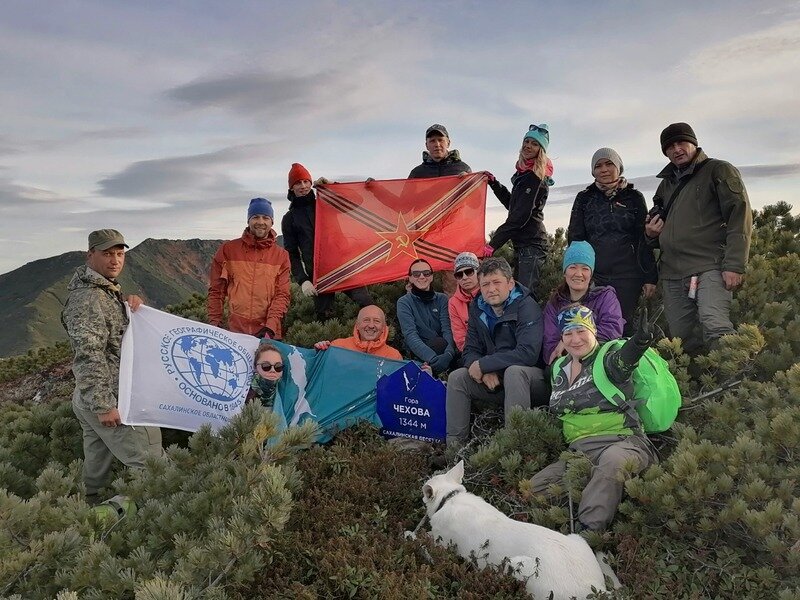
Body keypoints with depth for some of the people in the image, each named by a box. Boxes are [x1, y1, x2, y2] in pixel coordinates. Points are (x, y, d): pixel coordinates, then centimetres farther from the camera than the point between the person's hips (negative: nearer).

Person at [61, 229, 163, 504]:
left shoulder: (107, 289, 11)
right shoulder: (88, 298, -19)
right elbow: (88, 357, -24)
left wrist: (132, 304, 2)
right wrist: (104, 406, -24)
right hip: (109, 398, -10)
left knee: (98, 461, 21)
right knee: (150, 462, -6)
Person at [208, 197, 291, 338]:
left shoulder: (281, 256, 5)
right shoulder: (228, 250, 6)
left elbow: (282, 295, -2)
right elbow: (216, 290, 8)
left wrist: (270, 326, -14)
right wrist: (214, 322, 0)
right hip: (235, 331, 0)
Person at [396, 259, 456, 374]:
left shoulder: (442, 299, 10)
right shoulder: (404, 302, 2)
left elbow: (448, 329, -6)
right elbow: (410, 335, -14)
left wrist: (449, 353, -30)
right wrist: (432, 358, -34)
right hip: (419, 355, -2)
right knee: (440, 343, -31)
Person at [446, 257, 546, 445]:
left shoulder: (526, 306, -17)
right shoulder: (477, 309, 4)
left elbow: (528, 354, -29)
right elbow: (470, 351, 4)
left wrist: (482, 365, -22)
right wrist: (486, 372, -19)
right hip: (493, 380, 7)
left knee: (513, 371, -36)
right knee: (457, 377, -8)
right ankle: (454, 443, -4)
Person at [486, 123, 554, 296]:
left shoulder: (536, 177, -10)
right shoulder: (524, 174, 17)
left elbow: (520, 215, -16)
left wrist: (493, 244, -17)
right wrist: (494, 183, 23)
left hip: (531, 244, -10)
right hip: (521, 243, 10)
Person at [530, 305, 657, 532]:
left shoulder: (608, 359, -5)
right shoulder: (559, 369, 16)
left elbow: (624, 359, -31)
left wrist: (640, 340, -52)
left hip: (622, 442, -6)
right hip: (580, 452, 7)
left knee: (612, 459, -40)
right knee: (535, 486, -11)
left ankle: (587, 530, -40)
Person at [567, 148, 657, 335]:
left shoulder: (634, 197, 7)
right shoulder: (584, 198, 10)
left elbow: (645, 240, 6)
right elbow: (575, 238, 8)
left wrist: (650, 277, 0)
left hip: (627, 277, -1)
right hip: (593, 275, 1)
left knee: (623, 326, -1)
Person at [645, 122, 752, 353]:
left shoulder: (719, 171, 6)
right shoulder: (666, 184, 25)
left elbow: (740, 219, -4)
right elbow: (657, 225, 36)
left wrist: (734, 266, -15)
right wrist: (651, 233, 10)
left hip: (709, 268, -6)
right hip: (672, 273, 7)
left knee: (715, 327, -24)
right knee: (681, 339, 4)